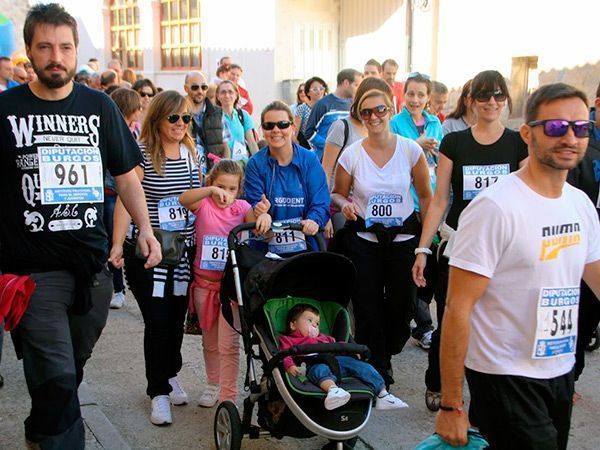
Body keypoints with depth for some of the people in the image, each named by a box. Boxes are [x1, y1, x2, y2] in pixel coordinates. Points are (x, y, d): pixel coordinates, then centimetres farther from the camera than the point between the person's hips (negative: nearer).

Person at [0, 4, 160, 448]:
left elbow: (126, 174, 11)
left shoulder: (99, 106, 6)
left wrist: (145, 228, -1)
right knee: (57, 378, -8)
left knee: (72, 368, 19)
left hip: (92, 265, 3)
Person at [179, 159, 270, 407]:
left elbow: (258, 225, -17)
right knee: (210, 341, 18)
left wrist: (265, 216, -41)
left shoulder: (241, 207, -1)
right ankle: (213, 384, 38)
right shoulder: (203, 204, -3)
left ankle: (228, 397, 4)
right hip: (204, 281, 2)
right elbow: (183, 199, -25)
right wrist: (211, 190, -41)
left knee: (228, 343, -5)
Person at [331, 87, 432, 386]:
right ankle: (376, 371, 23)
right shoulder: (351, 154, -4)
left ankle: (386, 354, 37)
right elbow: (337, 193, 7)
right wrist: (345, 204, -16)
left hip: (403, 238, 0)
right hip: (363, 240, 0)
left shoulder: (410, 149, -4)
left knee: (401, 306, 7)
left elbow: (425, 196, 2)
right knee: (367, 310, 4)